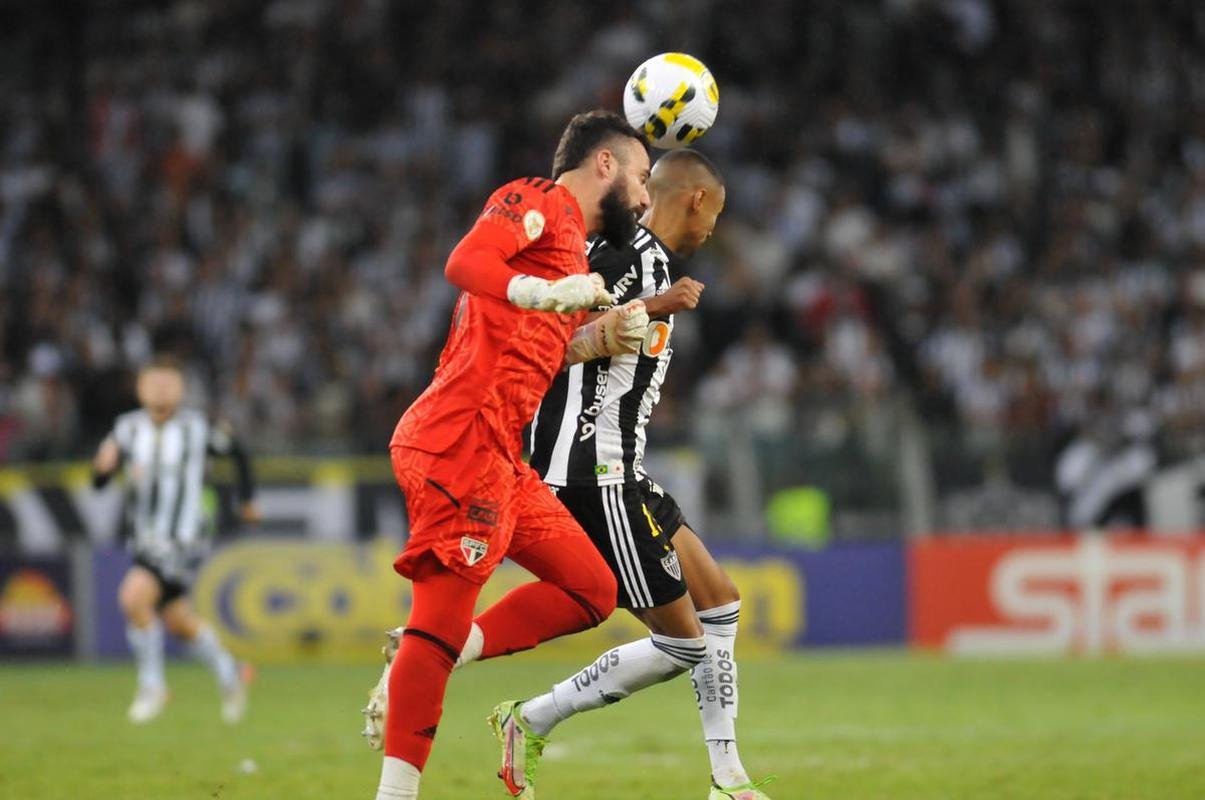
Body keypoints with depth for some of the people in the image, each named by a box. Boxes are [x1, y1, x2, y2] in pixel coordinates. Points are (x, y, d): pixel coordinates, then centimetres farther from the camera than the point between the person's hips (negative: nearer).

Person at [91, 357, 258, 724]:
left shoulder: (196, 428, -8)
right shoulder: (128, 428, 1)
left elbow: (236, 452, 10)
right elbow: (99, 483, 0)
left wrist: (247, 499, 17)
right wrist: (103, 466, -23)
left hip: (183, 539, -5)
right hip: (144, 539, 5)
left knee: (134, 596, -25)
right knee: (179, 622, 14)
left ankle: (152, 685, -10)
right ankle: (229, 673, 40)